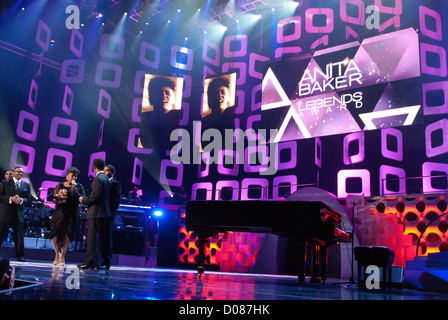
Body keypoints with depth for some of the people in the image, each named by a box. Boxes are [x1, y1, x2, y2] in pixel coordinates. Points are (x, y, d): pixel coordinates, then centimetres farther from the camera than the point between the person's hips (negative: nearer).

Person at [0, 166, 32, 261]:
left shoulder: (26, 185, 13)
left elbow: (29, 198, 7)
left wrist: (21, 200, -12)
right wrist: (10, 199, -16)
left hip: (19, 213, 2)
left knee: (19, 236, 5)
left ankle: (20, 256, 11)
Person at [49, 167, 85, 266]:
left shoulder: (79, 187, 8)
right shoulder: (60, 185, 9)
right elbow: (54, 198, 9)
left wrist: (75, 192, -15)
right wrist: (58, 201, -12)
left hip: (71, 214, -1)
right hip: (59, 212, 1)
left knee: (67, 235, -6)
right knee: (54, 234, -2)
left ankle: (62, 256, 11)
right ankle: (57, 253, 23)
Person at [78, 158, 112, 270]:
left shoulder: (98, 178, -12)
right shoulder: (106, 178, 16)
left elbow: (95, 196, -19)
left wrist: (83, 200, -4)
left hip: (96, 213, -9)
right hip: (106, 212, 9)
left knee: (92, 237, -4)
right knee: (104, 238, 10)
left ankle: (90, 262, -3)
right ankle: (106, 262, 13)